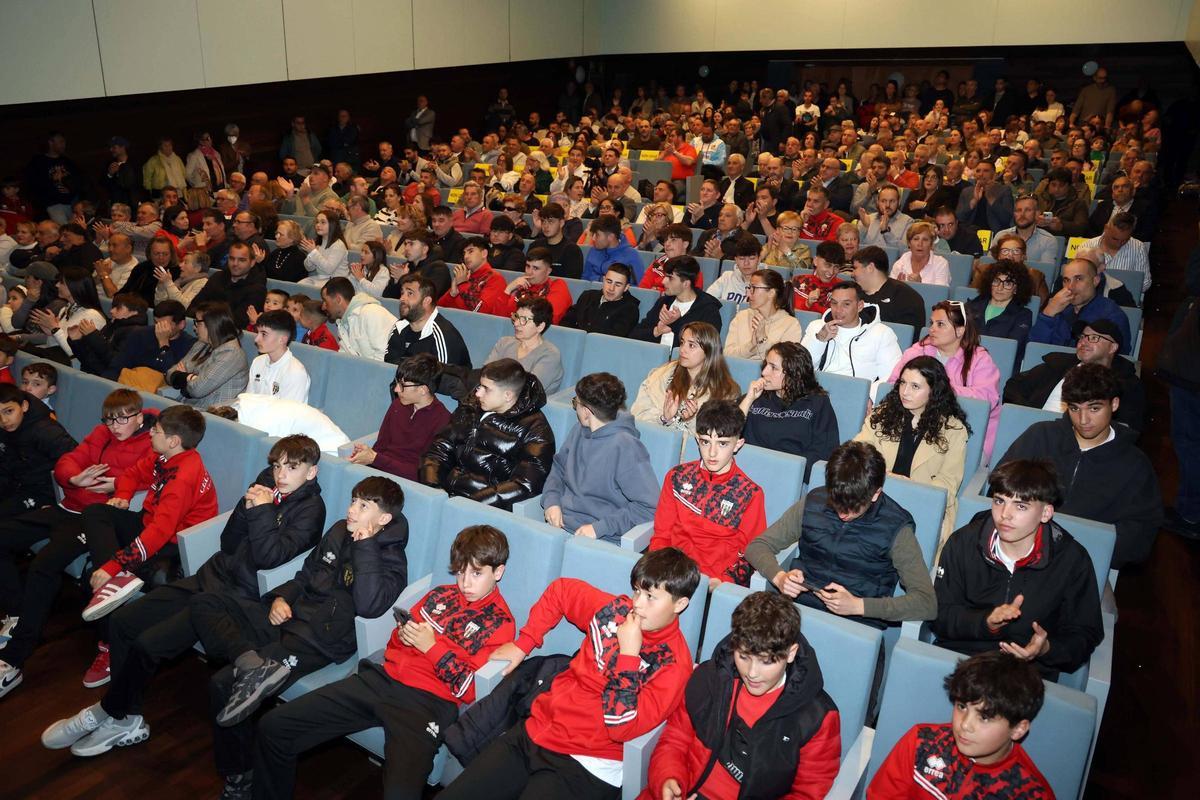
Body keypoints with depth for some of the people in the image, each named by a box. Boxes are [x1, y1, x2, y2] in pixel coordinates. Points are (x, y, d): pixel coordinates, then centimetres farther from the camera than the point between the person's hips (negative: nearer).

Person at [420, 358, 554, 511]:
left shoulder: (534, 429, -4)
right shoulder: (470, 410, 14)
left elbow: (525, 485, -14)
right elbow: (439, 450, 13)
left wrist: (471, 503, -21)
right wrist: (431, 487, -7)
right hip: (446, 494, 6)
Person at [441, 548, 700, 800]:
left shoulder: (674, 663, -12)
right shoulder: (615, 609, 1)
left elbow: (623, 727, -20)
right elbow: (561, 590, 19)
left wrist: (629, 653, -21)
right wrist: (522, 644, 15)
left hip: (585, 765, -5)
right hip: (534, 731, 5)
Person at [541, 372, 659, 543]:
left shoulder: (626, 447, -13)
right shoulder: (580, 431, 10)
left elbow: (648, 507, -16)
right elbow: (558, 467, 24)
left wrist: (600, 527, -17)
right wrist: (551, 500, 5)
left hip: (601, 540, -7)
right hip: (559, 525, 7)